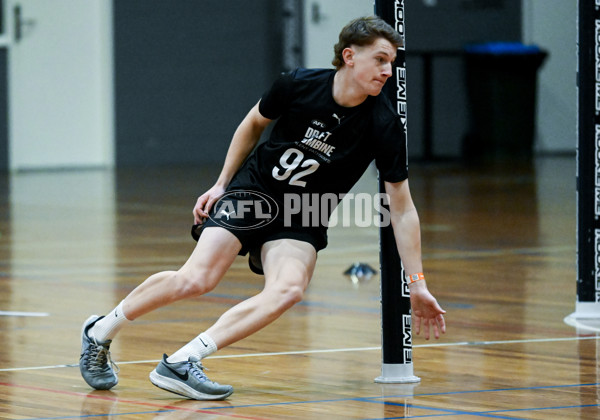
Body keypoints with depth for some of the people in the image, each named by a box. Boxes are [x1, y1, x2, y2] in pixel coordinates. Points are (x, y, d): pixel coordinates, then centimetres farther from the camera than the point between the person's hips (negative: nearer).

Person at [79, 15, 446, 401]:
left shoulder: (385, 126, -15)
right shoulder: (299, 84, -13)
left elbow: (402, 208, -10)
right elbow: (254, 124, 8)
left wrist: (418, 286, -11)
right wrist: (221, 183, 7)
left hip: (302, 223, 1)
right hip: (253, 191, -1)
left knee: (289, 289, -30)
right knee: (198, 278, -21)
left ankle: (181, 363, -27)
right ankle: (100, 332, 2)